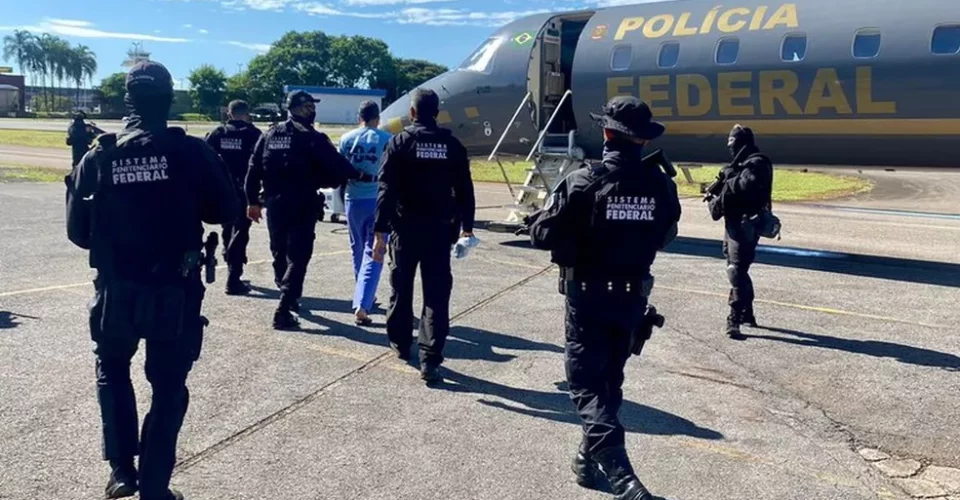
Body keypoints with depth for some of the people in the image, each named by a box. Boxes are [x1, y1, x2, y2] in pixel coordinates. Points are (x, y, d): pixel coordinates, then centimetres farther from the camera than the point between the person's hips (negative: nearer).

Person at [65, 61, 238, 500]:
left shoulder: (100, 155, -4)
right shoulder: (192, 152, -9)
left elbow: (77, 228, -2)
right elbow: (226, 211, -2)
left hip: (116, 291, 2)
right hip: (176, 293, -1)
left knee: (112, 370, 26)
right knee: (168, 387, 13)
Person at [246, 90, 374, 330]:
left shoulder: (270, 135, 9)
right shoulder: (312, 138, -10)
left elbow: (254, 169, 9)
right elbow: (336, 164, -14)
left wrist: (253, 200, 14)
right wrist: (361, 176, -1)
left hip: (274, 203, 6)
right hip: (302, 205, -6)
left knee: (280, 253, 20)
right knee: (298, 256, -4)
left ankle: (288, 297, 37)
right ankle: (284, 309, -12)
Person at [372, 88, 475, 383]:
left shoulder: (400, 143, -4)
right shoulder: (452, 145, 2)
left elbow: (387, 190, -10)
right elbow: (464, 190, 2)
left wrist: (380, 231, -9)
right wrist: (467, 225, 13)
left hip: (405, 228, 0)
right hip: (439, 229, 1)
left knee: (401, 289, 17)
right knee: (436, 295, 1)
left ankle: (400, 344, 32)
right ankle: (430, 360, -5)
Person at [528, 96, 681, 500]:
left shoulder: (583, 181, -17)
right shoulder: (661, 185, -4)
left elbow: (542, 235, -13)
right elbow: (665, 237, 10)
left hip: (588, 295, -4)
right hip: (632, 296, 4)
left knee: (586, 381, 2)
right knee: (610, 377, 18)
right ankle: (590, 460, 31)